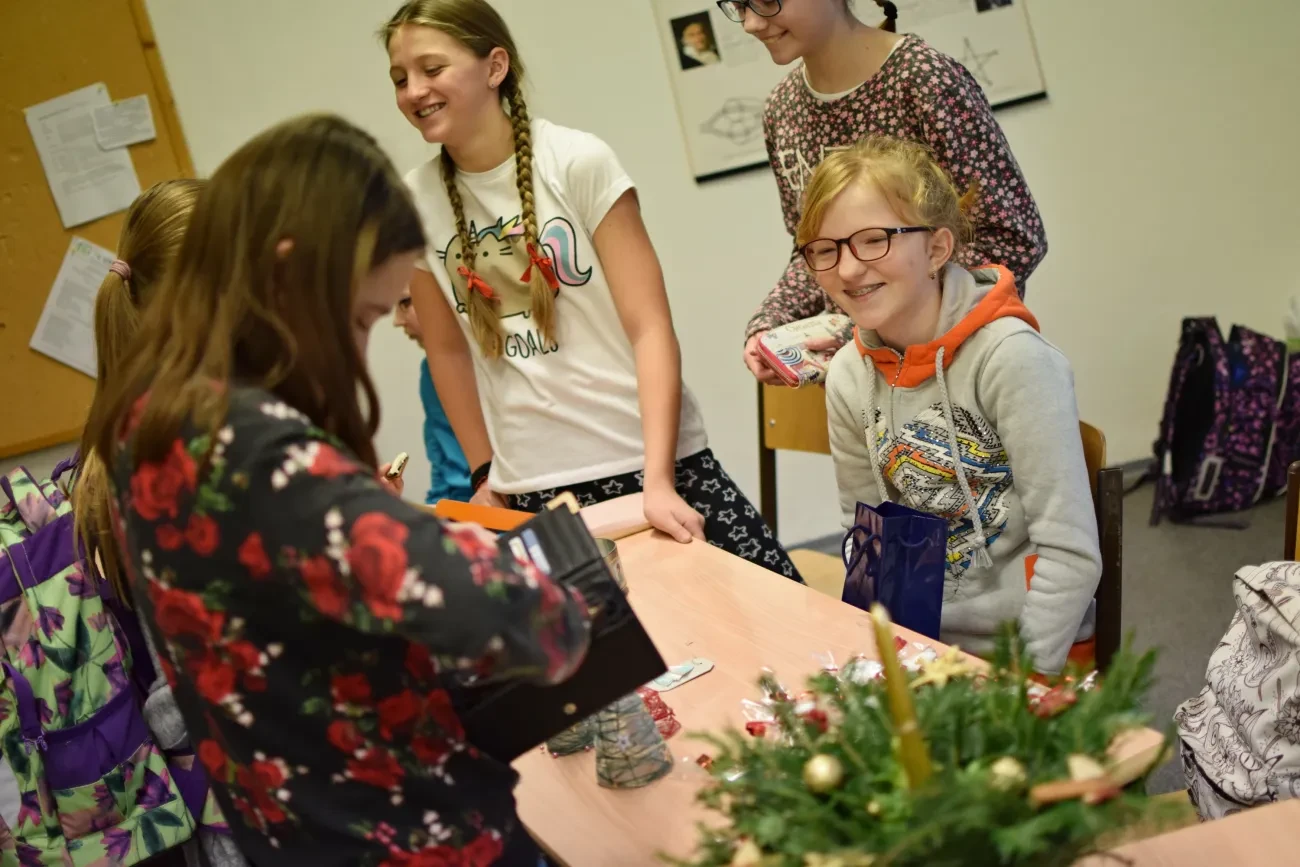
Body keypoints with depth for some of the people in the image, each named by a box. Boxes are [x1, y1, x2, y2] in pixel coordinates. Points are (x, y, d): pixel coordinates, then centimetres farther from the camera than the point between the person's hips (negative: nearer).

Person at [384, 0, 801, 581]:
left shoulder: (578, 162, -8)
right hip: (530, 487, 3)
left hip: (644, 456, -2)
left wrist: (658, 478, -20)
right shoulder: (414, 204, 1)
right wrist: (484, 475, 10)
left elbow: (651, 327, -12)